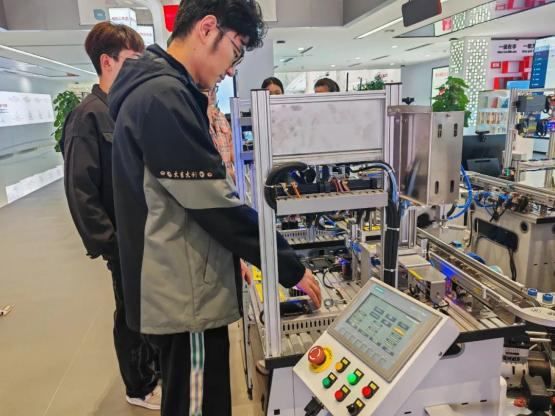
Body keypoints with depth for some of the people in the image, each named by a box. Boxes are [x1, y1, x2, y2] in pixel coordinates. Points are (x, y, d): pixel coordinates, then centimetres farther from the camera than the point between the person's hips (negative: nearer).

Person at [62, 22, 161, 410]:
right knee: (131, 313, 11)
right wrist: (108, 245, -19)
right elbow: (81, 193, -18)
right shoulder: (89, 116, -15)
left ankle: (153, 365, 44)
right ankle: (140, 388, 32)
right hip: (126, 240, -7)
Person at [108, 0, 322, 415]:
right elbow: (214, 204, -23)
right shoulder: (165, 95, -20)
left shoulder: (159, 90, 14)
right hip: (186, 296, -10)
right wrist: (290, 267, -13)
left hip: (181, 288, 10)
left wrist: (231, 258, 17)